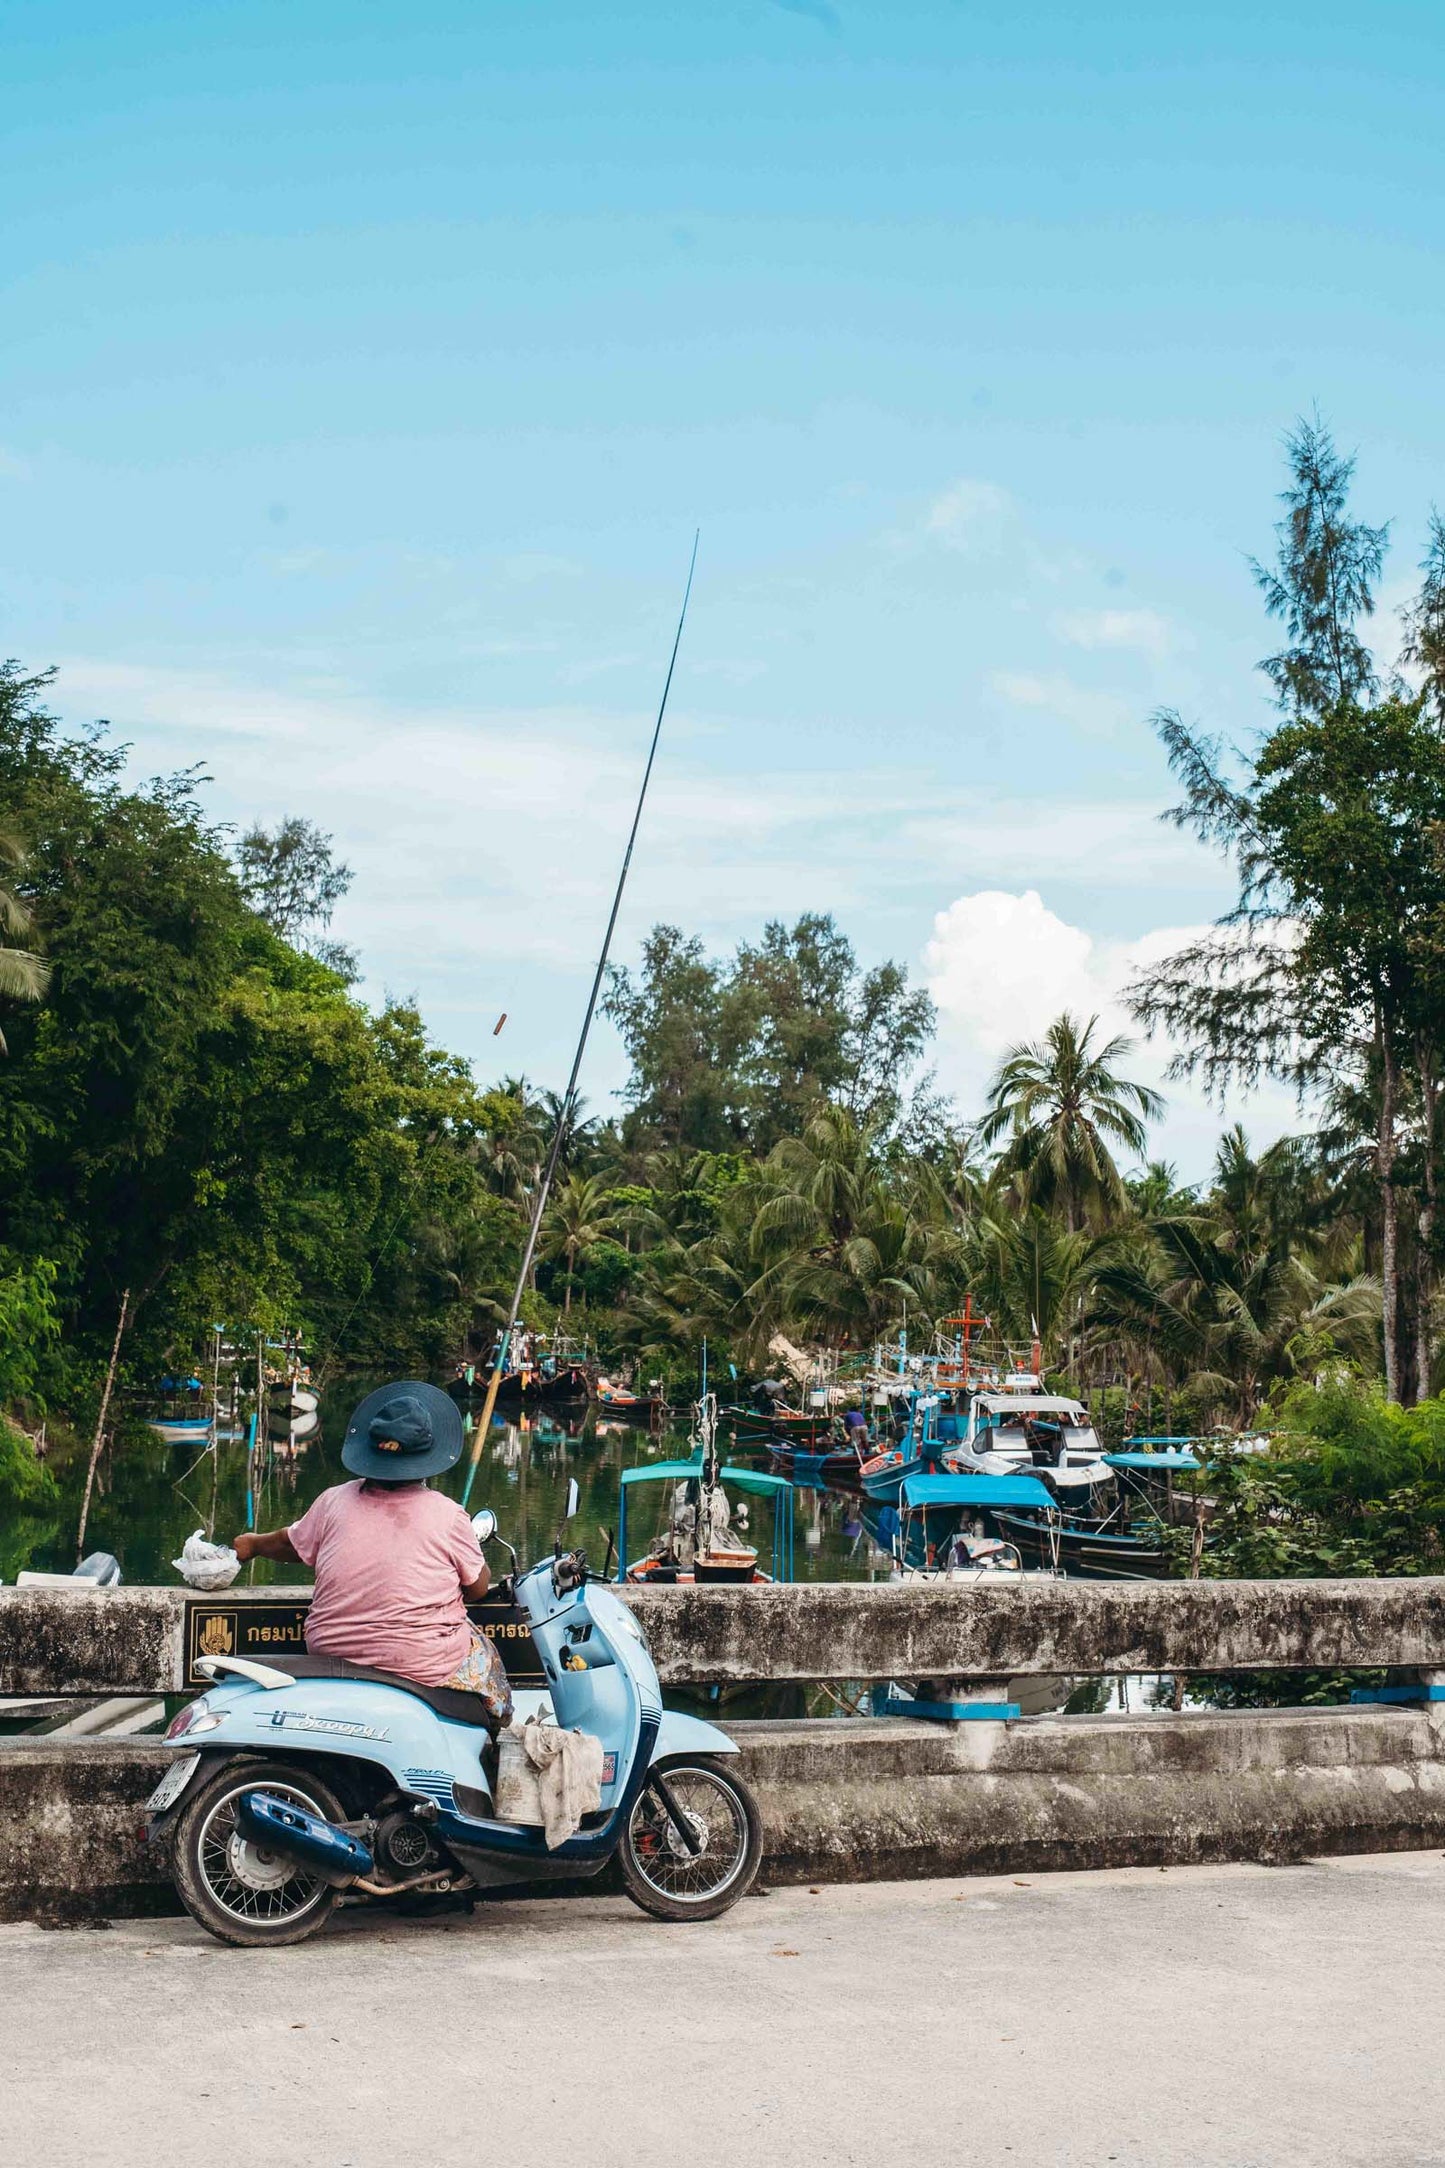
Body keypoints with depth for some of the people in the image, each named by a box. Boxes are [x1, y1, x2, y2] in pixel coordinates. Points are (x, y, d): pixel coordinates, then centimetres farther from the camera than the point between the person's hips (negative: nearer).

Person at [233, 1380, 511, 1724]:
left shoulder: (333, 1502, -3)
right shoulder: (447, 1515, -11)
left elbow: (291, 1546, 15)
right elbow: (478, 1588, 0)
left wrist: (254, 1545, 36)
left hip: (331, 1655, 4)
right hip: (423, 1666, -4)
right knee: (479, 1647, 27)